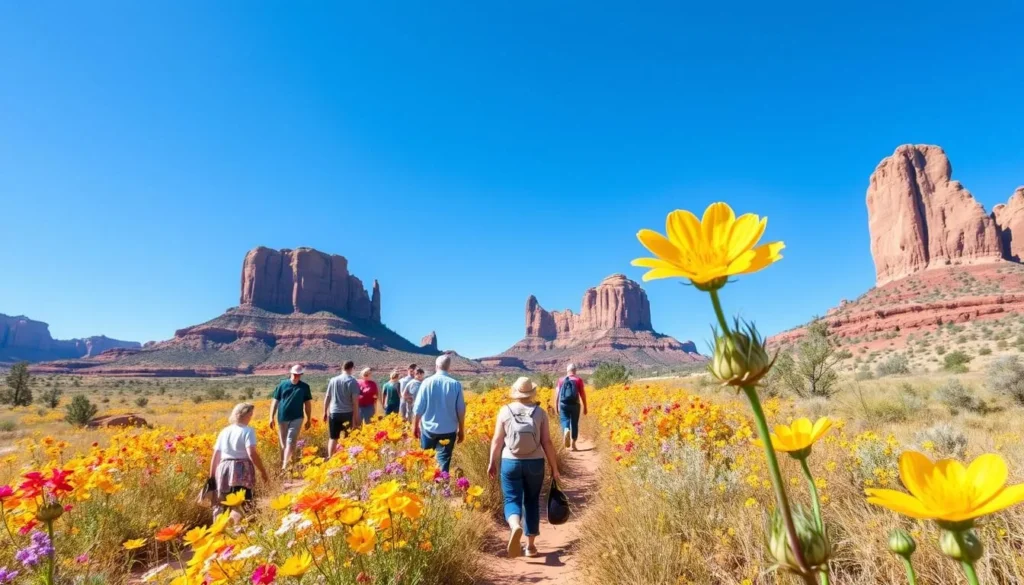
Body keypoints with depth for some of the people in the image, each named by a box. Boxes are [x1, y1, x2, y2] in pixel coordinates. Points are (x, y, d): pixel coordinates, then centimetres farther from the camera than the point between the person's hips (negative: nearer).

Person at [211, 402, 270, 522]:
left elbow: (215, 456, 14)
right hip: (241, 470, -6)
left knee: (220, 505, 16)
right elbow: (252, 453, -16)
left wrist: (212, 477, 20)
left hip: (223, 469, 6)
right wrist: (263, 471, -8)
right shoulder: (248, 431, -5)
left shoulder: (224, 431, 14)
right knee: (241, 505, -7)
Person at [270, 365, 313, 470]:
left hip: (297, 418, -1)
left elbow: (308, 404, 9)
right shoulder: (282, 384, 2)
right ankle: (282, 462, 27)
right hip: (282, 418, 1)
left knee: (291, 441, -10)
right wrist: (272, 417, 0)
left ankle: (285, 465, -13)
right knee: (283, 442, 12)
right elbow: (275, 401, 5)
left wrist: (309, 420, 9)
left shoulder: (305, 387, 3)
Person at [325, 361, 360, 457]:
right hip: (348, 413, -3)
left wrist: (325, 412, 17)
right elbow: (355, 400, -11)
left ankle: (330, 458, 7)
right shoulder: (353, 382, -8)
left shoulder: (333, 380, 3)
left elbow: (327, 397, 7)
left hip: (334, 413, 3)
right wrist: (356, 416, -6)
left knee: (333, 438, 9)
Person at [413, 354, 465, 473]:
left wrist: (415, 426, 10)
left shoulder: (427, 382, -8)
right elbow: (461, 410, -2)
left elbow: (418, 408, -4)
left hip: (429, 428, 0)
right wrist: (461, 430, 9)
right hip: (449, 430, 0)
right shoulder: (456, 384, -7)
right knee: (444, 461, 6)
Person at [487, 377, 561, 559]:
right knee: (531, 501, 16)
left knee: (512, 500, 5)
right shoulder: (540, 412, -4)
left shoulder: (505, 411, -5)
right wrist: (554, 468, 5)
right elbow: (547, 442, -4)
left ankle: (515, 526, -26)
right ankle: (531, 545, 21)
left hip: (510, 463, -1)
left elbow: (497, 440, -2)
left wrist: (492, 463, 11)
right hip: (534, 463, 1)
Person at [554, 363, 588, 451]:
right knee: (574, 424, 10)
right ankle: (572, 445, 11)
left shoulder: (561, 379, 7)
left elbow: (557, 393, 2)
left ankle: (566, 431, -30)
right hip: (574, 404, -1)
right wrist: (585, 407, 4)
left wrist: (556, 406, 7)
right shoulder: (578, 379, 1)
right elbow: (582, 394, -2)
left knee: (565, 421, 4)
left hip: (563, 404, 1)